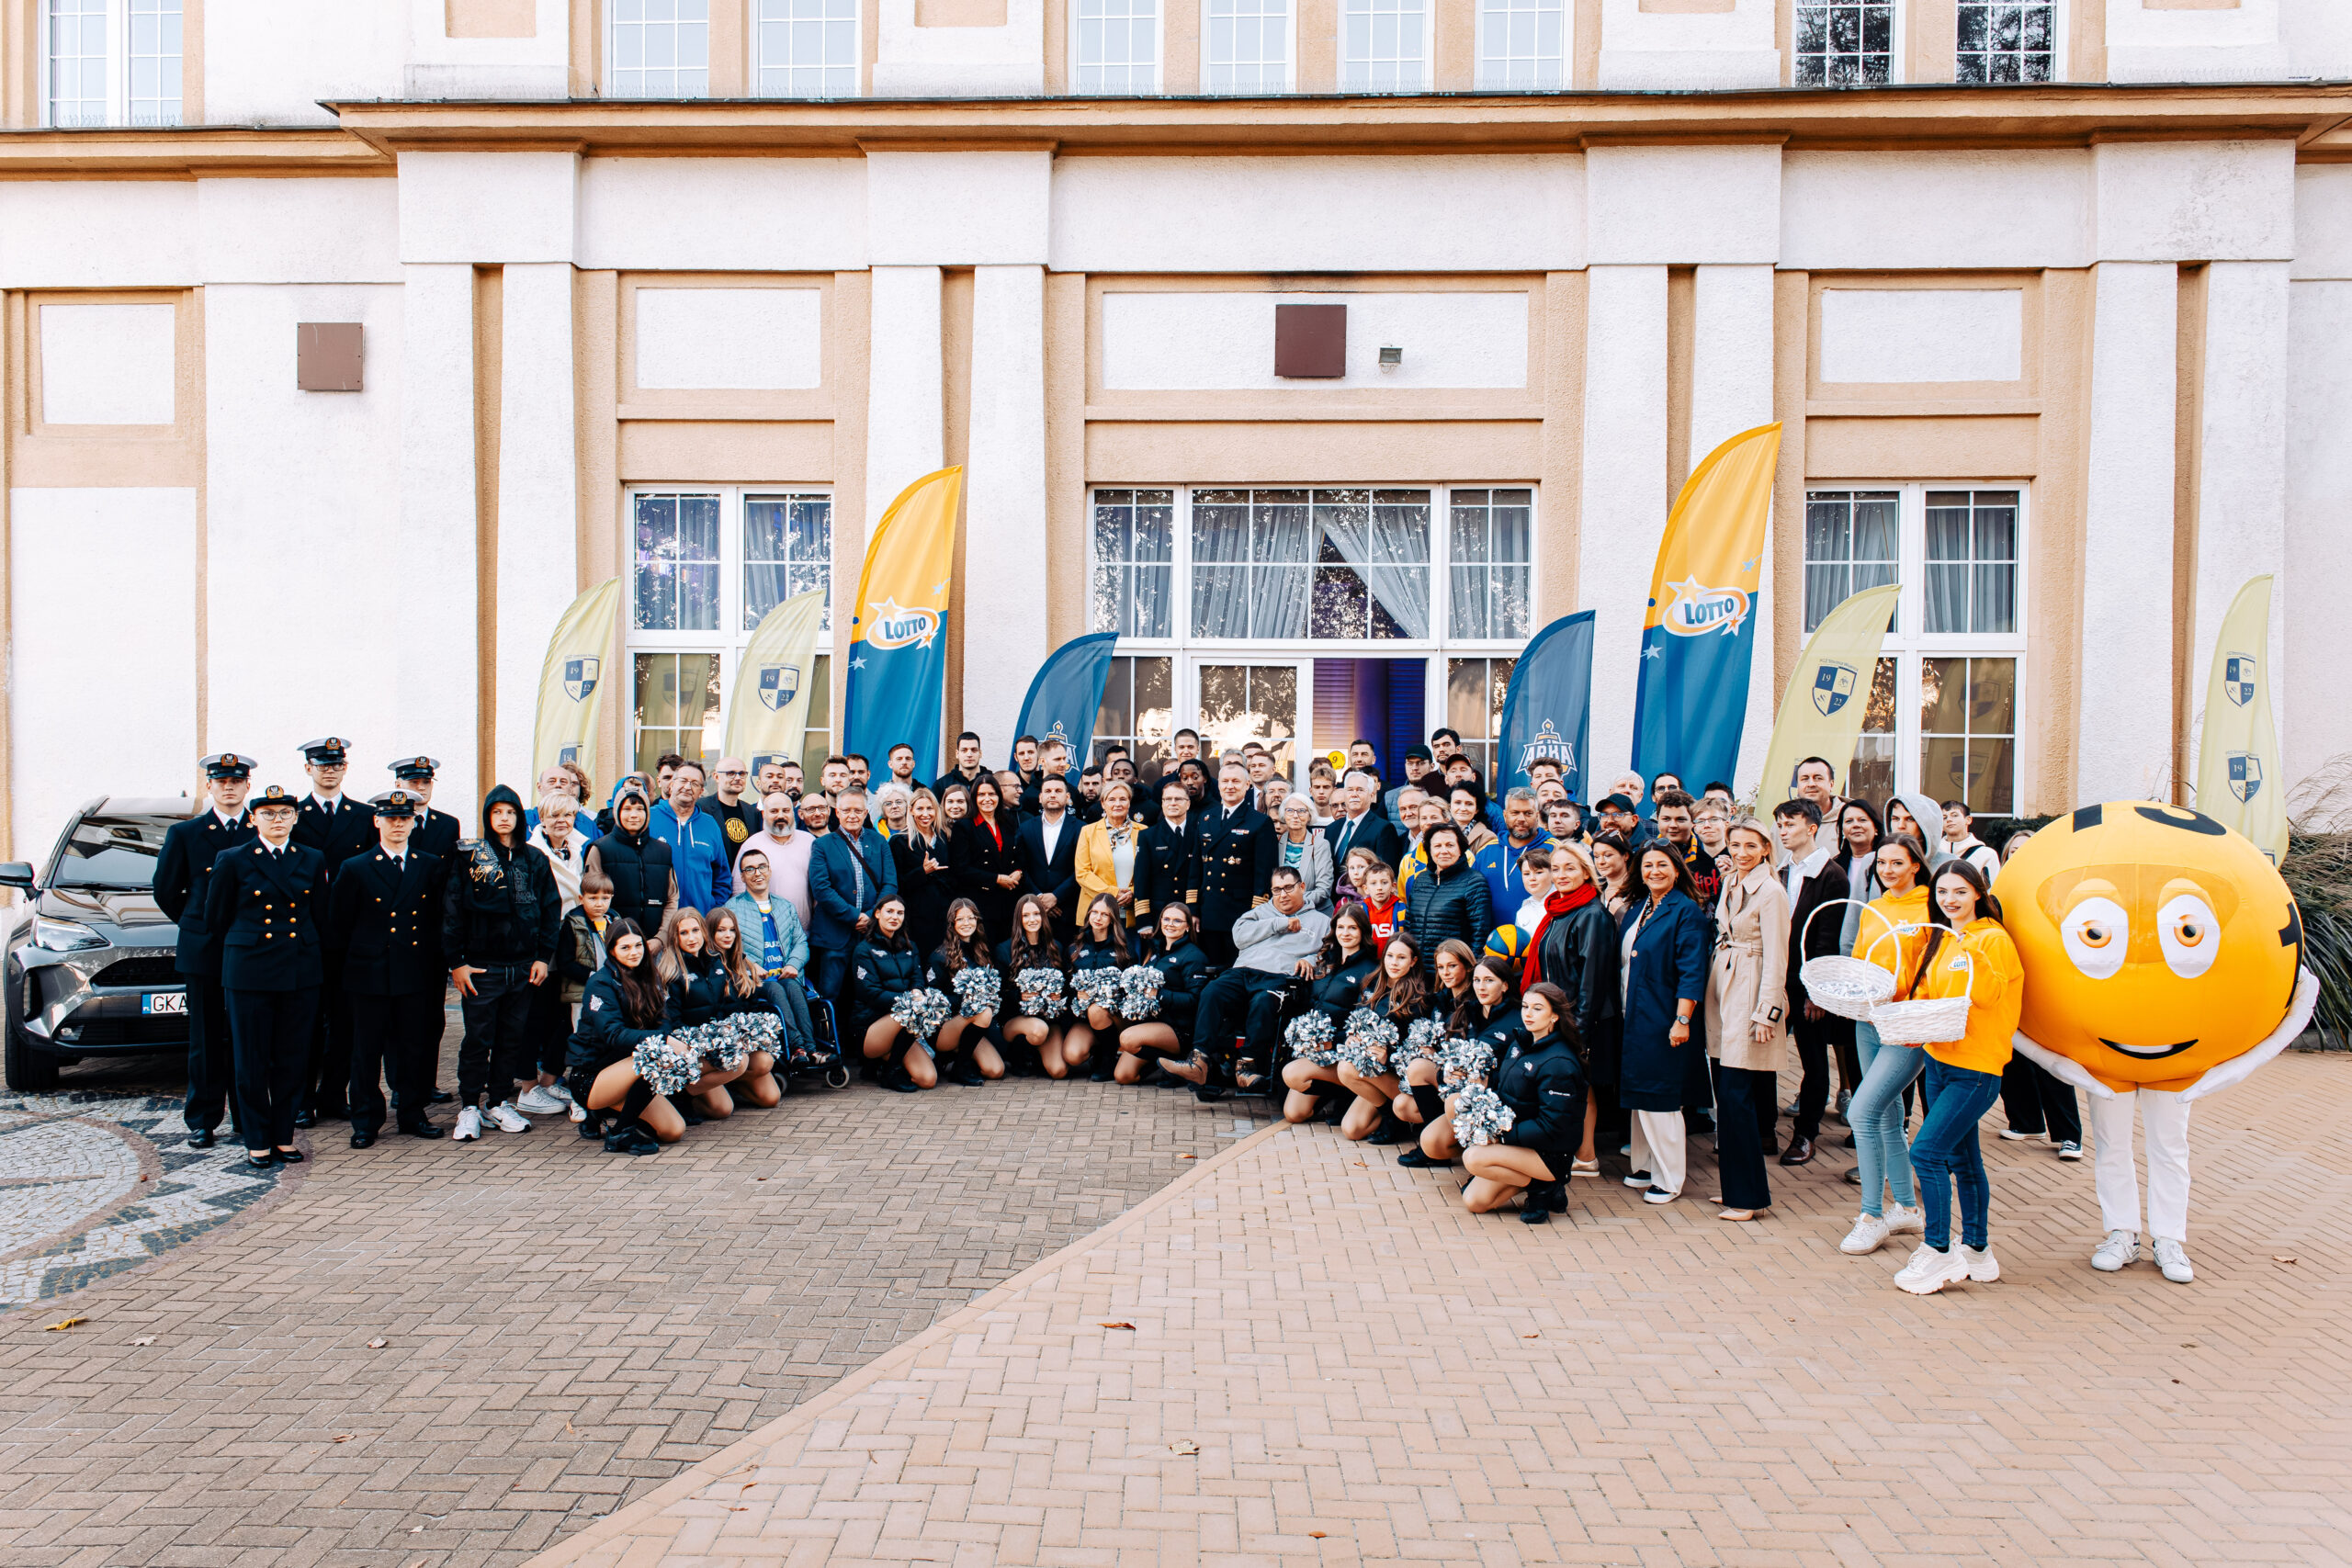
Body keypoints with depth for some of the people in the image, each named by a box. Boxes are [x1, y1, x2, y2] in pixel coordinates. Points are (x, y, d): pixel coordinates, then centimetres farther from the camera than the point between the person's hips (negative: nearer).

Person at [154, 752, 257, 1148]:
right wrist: (197, 923, 11)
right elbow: (166, 892, 13)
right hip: (202, 951, 0)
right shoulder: (184, 833, 6)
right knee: (205, 1040, 5)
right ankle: (202, 1122, 12)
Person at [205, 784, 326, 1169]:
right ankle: (256, 1141, 13)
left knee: (292, 1058, 5)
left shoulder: (312, 860, 9)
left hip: (299, 972, 2)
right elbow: (216, 918, 6)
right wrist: (249, 943, 12)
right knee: (252, 1061, 3)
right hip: (249, 971, -2)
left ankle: (283, 1136, 17)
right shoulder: (232, 860, 1)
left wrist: (300, 947, 9)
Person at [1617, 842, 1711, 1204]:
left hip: (1663, 1020, -7)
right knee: (1639, 1095, 13)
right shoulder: (1636, 909, 12)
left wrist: (1682, 1019, -21)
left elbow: (1692, 971, -15)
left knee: (1659, 1097, -2)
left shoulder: (1686, 911, -11)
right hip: (1634, 1017, 7)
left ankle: (1669, 1180, 8)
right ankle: (1645, 1167, 25)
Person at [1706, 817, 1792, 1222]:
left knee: (1736, 1094, -7)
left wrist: (1766, 1013, -15)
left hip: (1751, 992, -8)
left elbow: (1776, 958, -13)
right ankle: (1738, 1184, 18)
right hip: (1722, 990, 8)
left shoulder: (1770, 891, -11)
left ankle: (1749, 1196, 2)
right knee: (1726, 1092, 8)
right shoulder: (1730, 883, 13)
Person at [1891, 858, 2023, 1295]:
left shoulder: (1993, 939, -11)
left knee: (1926, 1151, -15)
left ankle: (1938, 1253, -5)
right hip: (1939, 1061, 8)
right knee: (1962, 1159, 15)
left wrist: (1972, 952, -33)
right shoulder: (1938, 939, 12)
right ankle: (1977, 1251, 25)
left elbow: (1988, 996, -22)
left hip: (1975, 1068, -8)